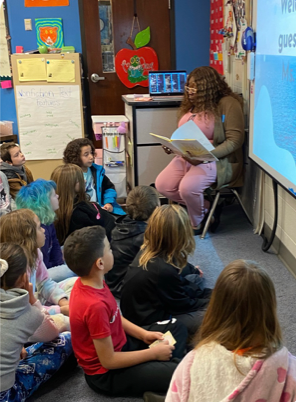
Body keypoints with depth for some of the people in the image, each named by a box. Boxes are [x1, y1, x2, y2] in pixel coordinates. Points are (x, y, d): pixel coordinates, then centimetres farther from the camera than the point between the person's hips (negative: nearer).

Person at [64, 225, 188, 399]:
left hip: (118, 345, 9)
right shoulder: (95, 305, -34)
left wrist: (144, 334, 1)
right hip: (107, 372, -9)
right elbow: (108, 361, -26)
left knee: (177, 328, 15)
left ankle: (165, 365, -2)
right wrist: (153, 353, -17)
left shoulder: (90, 282, -6)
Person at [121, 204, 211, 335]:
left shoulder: (147, 250, -11)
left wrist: (193, 270, 33)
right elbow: (182, 306, -17)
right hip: (148, 323, -9)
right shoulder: (164, 270, -38)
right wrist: (208, 303, -1)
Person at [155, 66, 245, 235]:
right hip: (187, 157, 9)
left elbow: (235, 140, -18)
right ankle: (207, 207, 7)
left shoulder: (228, 104, -12)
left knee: (188, 187, -30)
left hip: (217, 159, -8)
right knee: (162, 185, -7)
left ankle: (197, 224, 2)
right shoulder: (193, 104, 12)